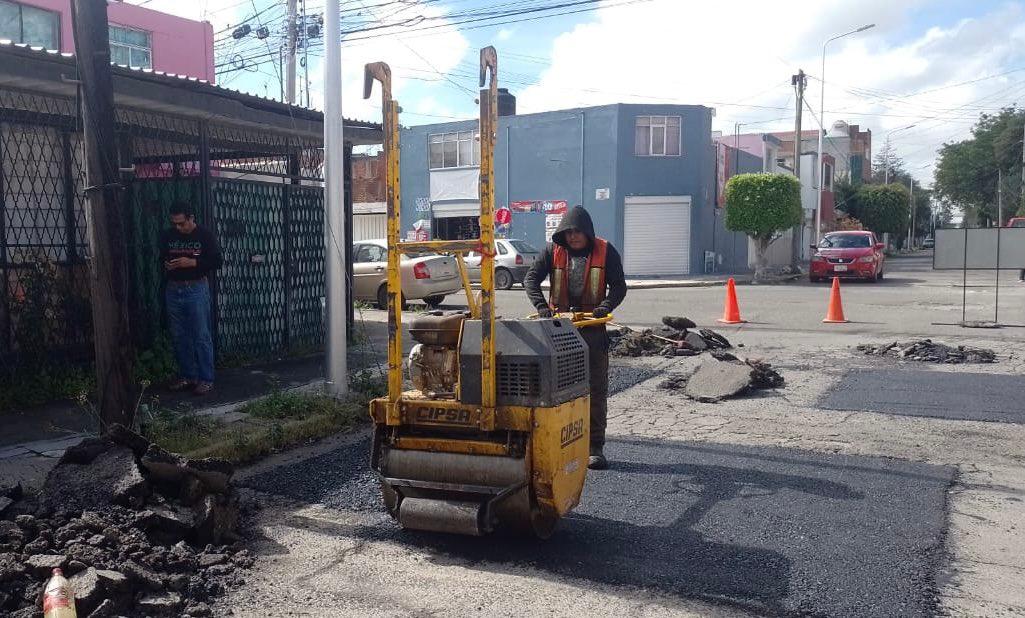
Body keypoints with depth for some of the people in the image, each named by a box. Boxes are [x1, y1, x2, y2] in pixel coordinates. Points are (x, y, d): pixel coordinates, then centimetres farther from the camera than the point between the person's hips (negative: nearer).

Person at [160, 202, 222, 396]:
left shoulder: (205, 235, -5)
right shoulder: (167, 236, 8)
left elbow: (217, 261, -6)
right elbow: (161, 257, 20)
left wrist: (192, 262, -18)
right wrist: (166, 264, -3)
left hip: (196, 289, -5)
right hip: (173, 290, 5)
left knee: (201, 336, -3)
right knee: (179, 336, 9)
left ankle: (206, 379, 3)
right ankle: (187, 376, 21)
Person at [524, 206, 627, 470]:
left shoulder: (605, 251, -2)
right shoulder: (554, 250, 1)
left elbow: (619, 286, -3)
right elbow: (531, 278, -5)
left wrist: (606, 306, -22)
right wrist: (541, 306, -22)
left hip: (593, 327, -1)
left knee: (596, 389, 1)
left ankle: (595, 448, 9)